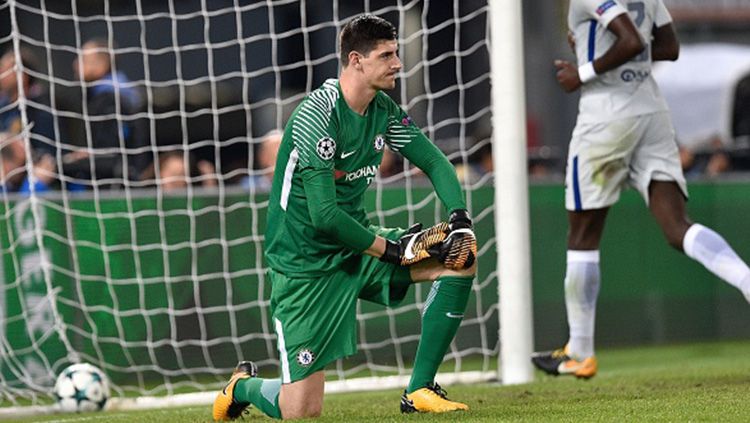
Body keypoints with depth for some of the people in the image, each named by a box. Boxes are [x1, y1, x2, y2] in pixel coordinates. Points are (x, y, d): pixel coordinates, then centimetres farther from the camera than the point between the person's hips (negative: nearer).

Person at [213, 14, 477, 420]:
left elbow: (435, 162, 9)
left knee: (461, 258, -9)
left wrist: (460, 218, -9)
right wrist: (389, 249, -19)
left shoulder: (384, 110, 2)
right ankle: (243, 386, 25)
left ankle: (420, 390, -4)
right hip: (305, 262, -8)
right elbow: (325, 215, -26)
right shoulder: (316, 116, -22)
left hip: (358, 246, 8)